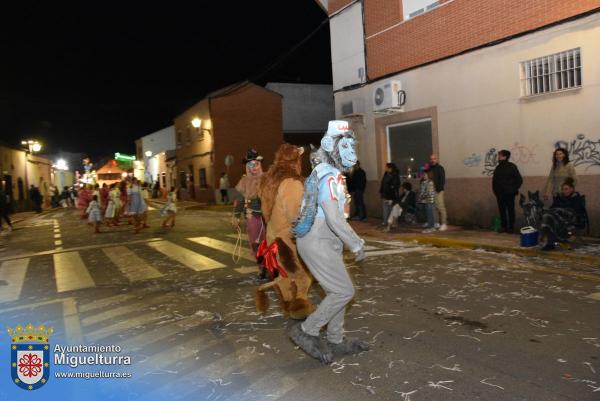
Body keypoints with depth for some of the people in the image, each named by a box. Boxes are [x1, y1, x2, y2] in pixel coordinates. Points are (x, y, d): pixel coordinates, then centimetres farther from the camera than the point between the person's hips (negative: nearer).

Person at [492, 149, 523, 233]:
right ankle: (503, 226, 15)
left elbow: (519, 179, -4)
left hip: (509, 194, -4)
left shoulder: (512, 166, -5)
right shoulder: (498, 168, 9)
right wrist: (495, 190, 7)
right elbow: (494, 180, 16)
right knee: (502, 211, 7)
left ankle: (511, 227, 9)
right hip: (500, 194, 5)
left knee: (510, 210, 2)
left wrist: (514, 189, -8)